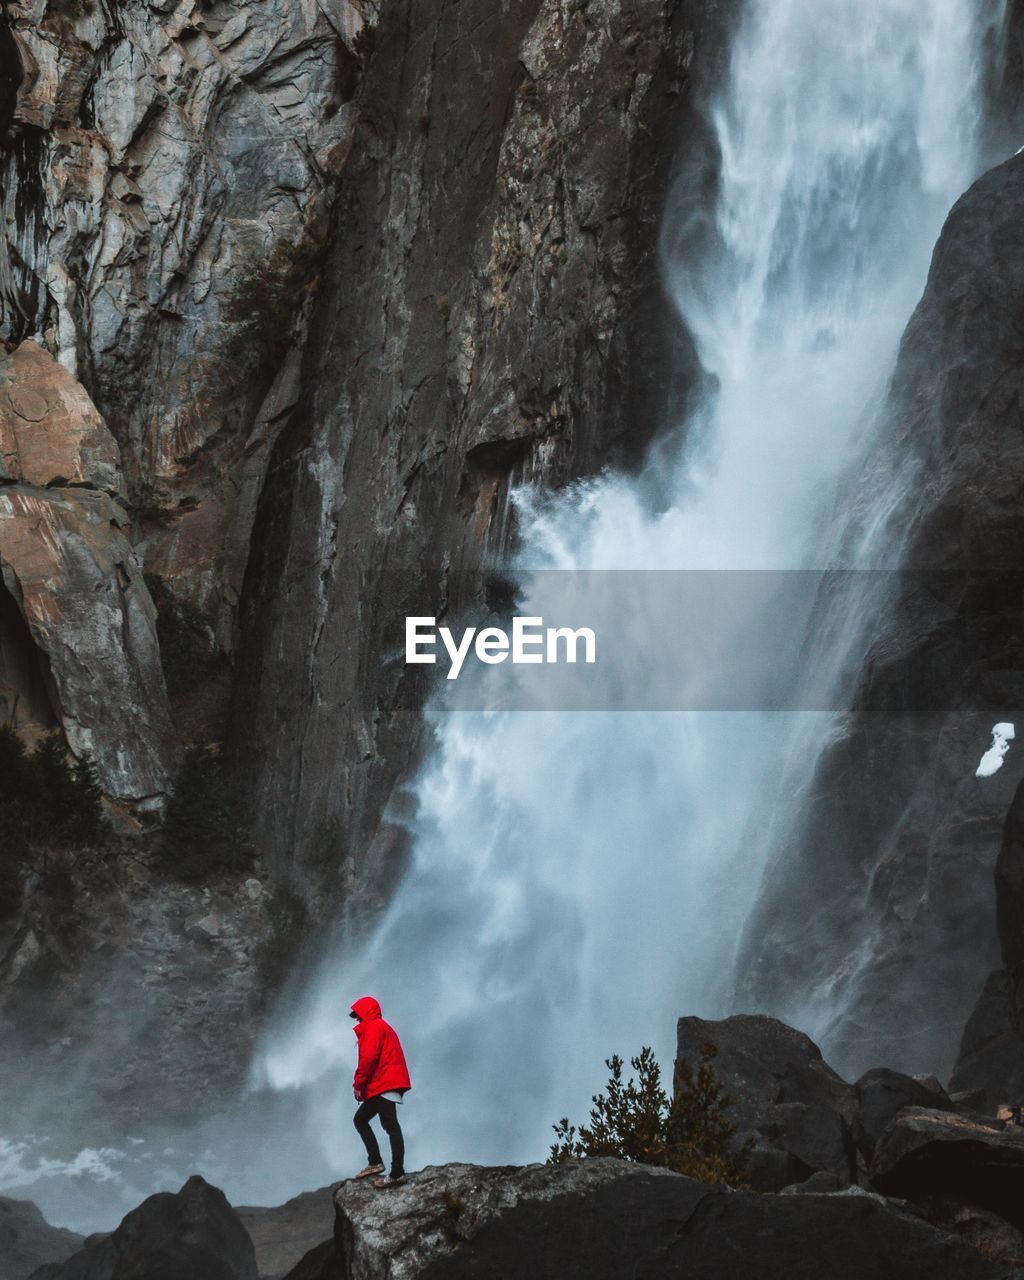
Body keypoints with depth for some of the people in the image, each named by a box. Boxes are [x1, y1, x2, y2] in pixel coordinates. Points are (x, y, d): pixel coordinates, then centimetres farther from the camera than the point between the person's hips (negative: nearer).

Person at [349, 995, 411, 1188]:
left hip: (385, 1085, -11)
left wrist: (358, 1084, -9)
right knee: (360, 1119, 14)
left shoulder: (374, 1026, -5)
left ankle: (397, 1173, -17)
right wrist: (362, 1084, 17)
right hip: (381, 1086, 11)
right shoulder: (382, 1027, 26)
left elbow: (369, 1058, -16)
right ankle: (375, 1162, 9)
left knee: (390, 1126, -13)